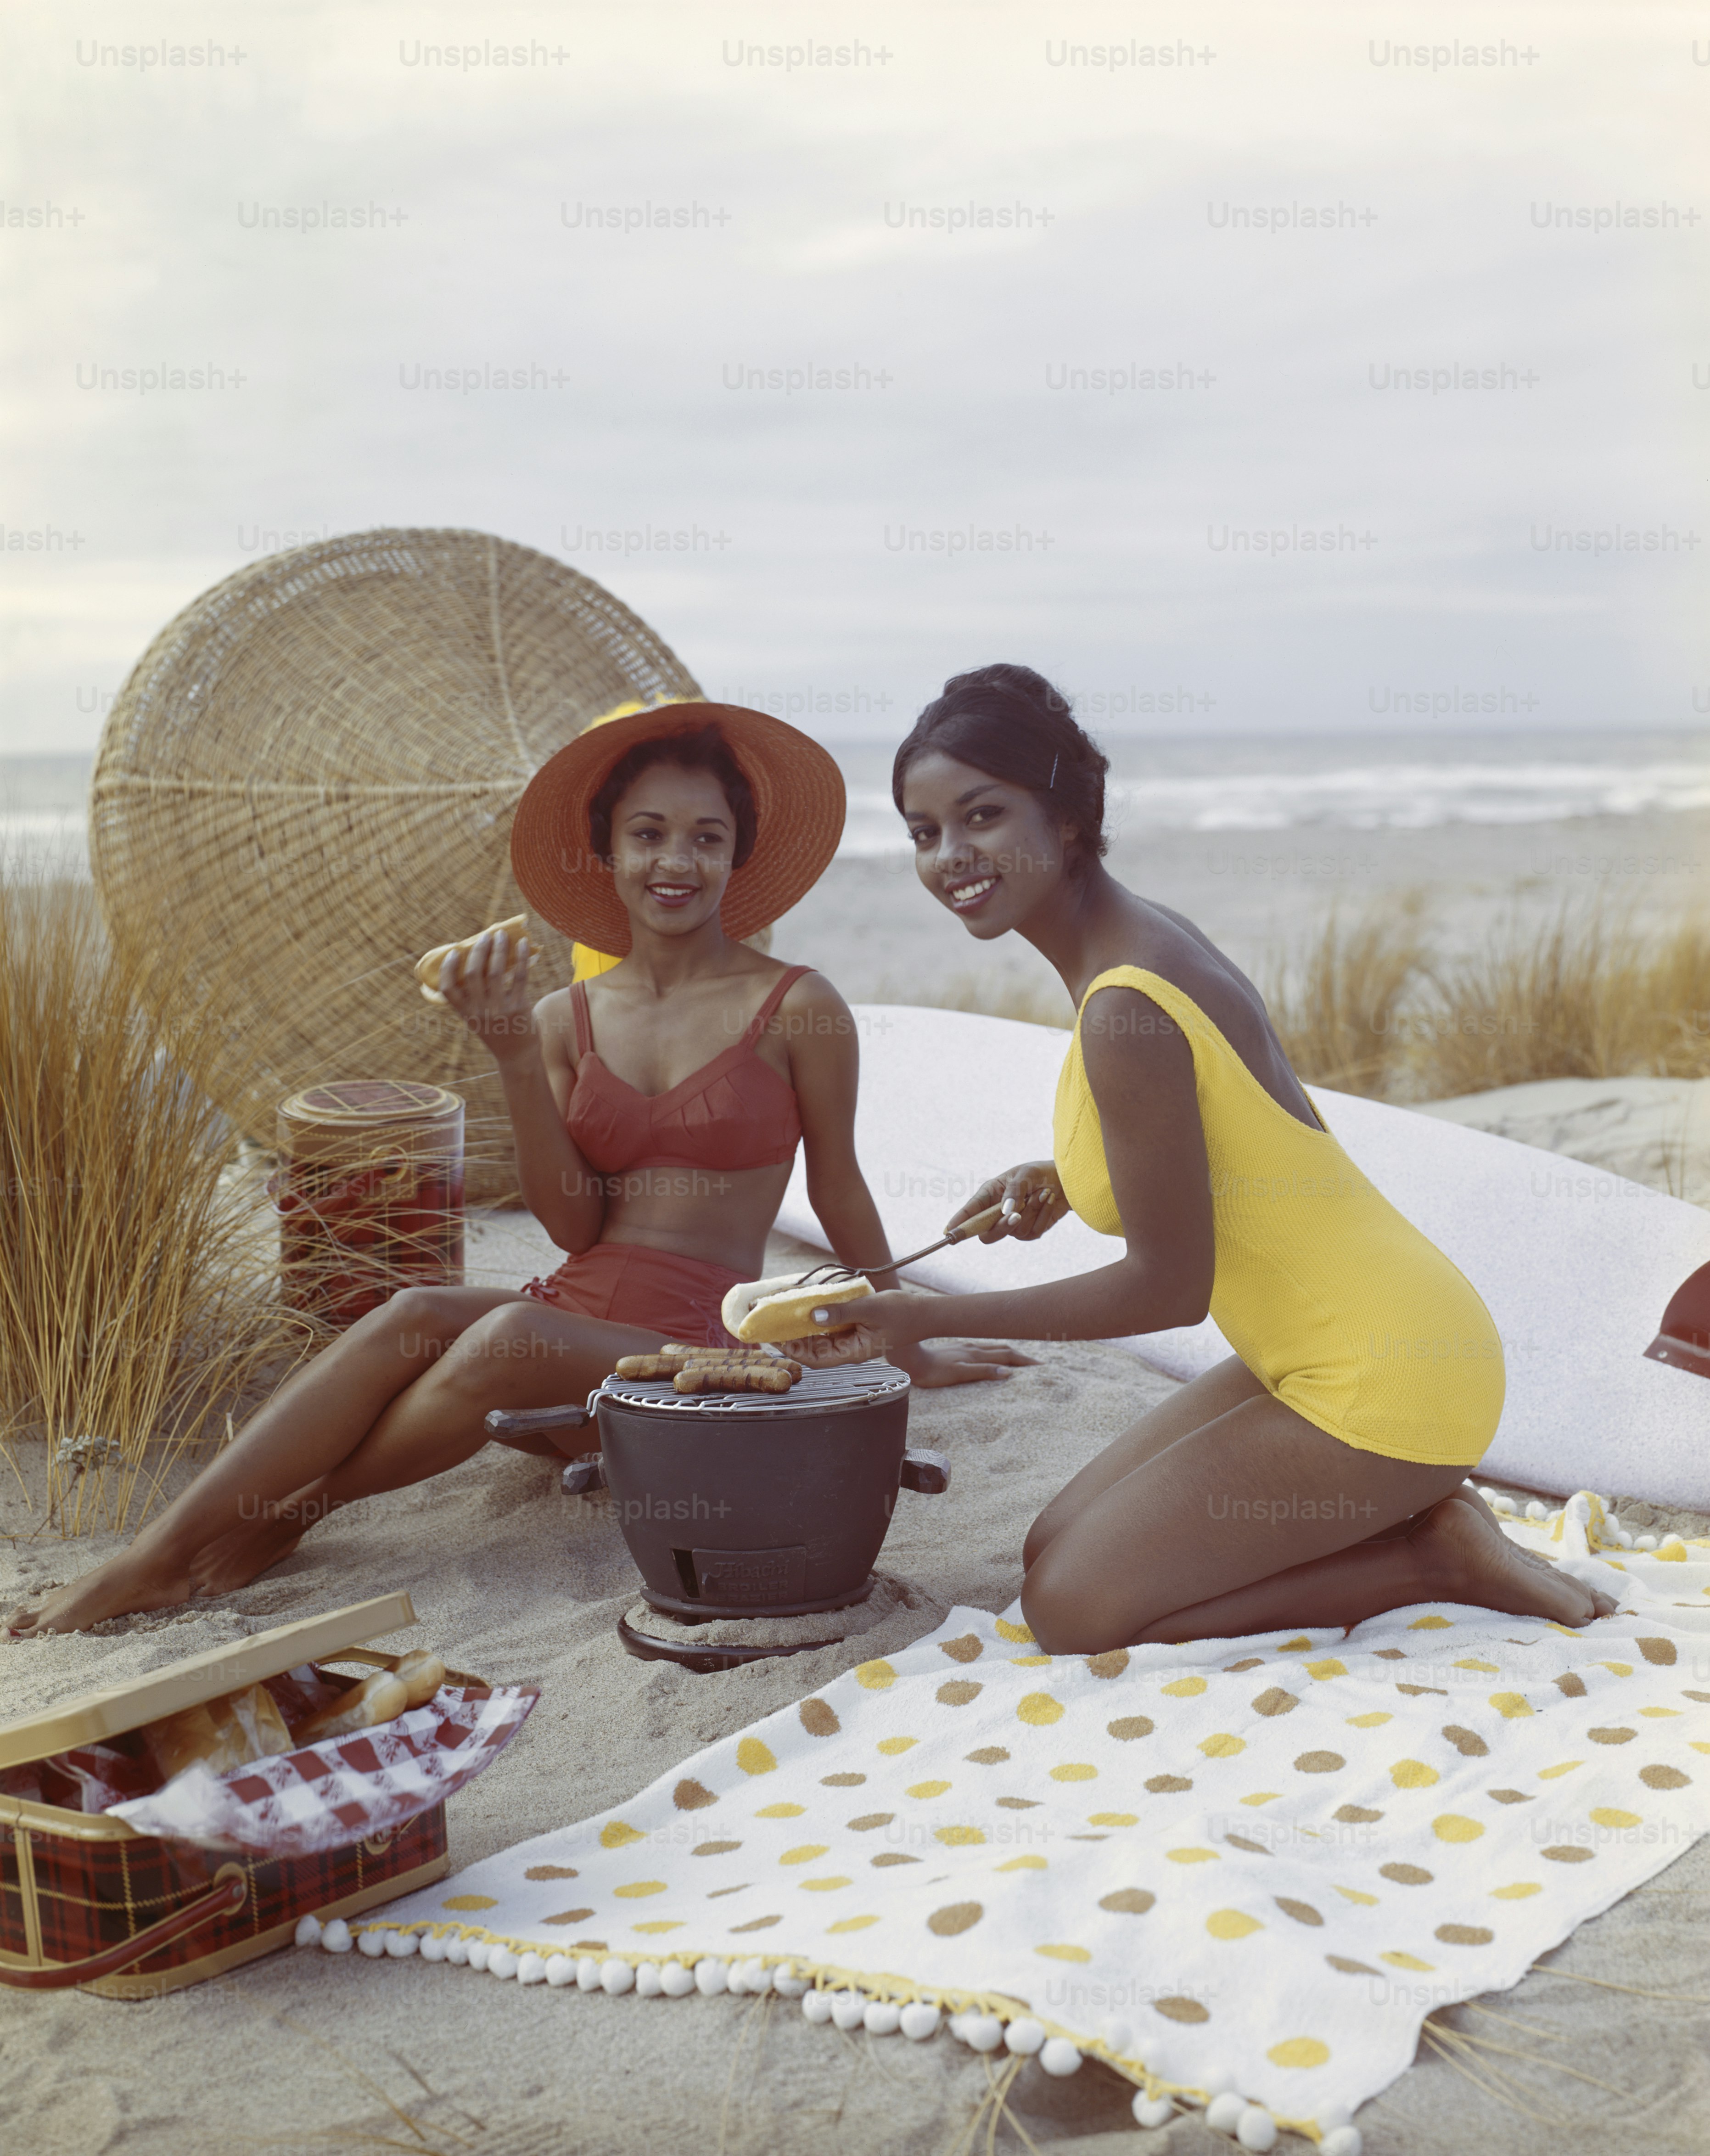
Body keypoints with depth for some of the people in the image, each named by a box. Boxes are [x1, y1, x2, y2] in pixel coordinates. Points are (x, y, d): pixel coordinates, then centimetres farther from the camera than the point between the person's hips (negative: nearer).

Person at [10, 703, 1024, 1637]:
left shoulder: (796, 1008, -3)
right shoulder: (567, 1018, 8)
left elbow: (839, 1191, 9)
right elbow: (576, 1226, 2)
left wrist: (909, 1350, 18)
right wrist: (515, 1055, -8)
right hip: (572, 1319, 4)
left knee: (510, 1337, -32)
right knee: (412, 1315, -27)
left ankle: (289, 1512, -13)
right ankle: (155, 1554, -30)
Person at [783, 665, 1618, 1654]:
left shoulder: (1126, 1011, -26)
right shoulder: (1148, 934, 3)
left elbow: (1169, 1287, -20)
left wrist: (928, 1319, -14)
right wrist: (1067, 1180, 7)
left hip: (1382, 1384, -9)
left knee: (1074, 1607, -8)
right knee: (1057, 1546, 12)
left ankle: (1436, 1555, 0)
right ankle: (1412, 1517, 13)